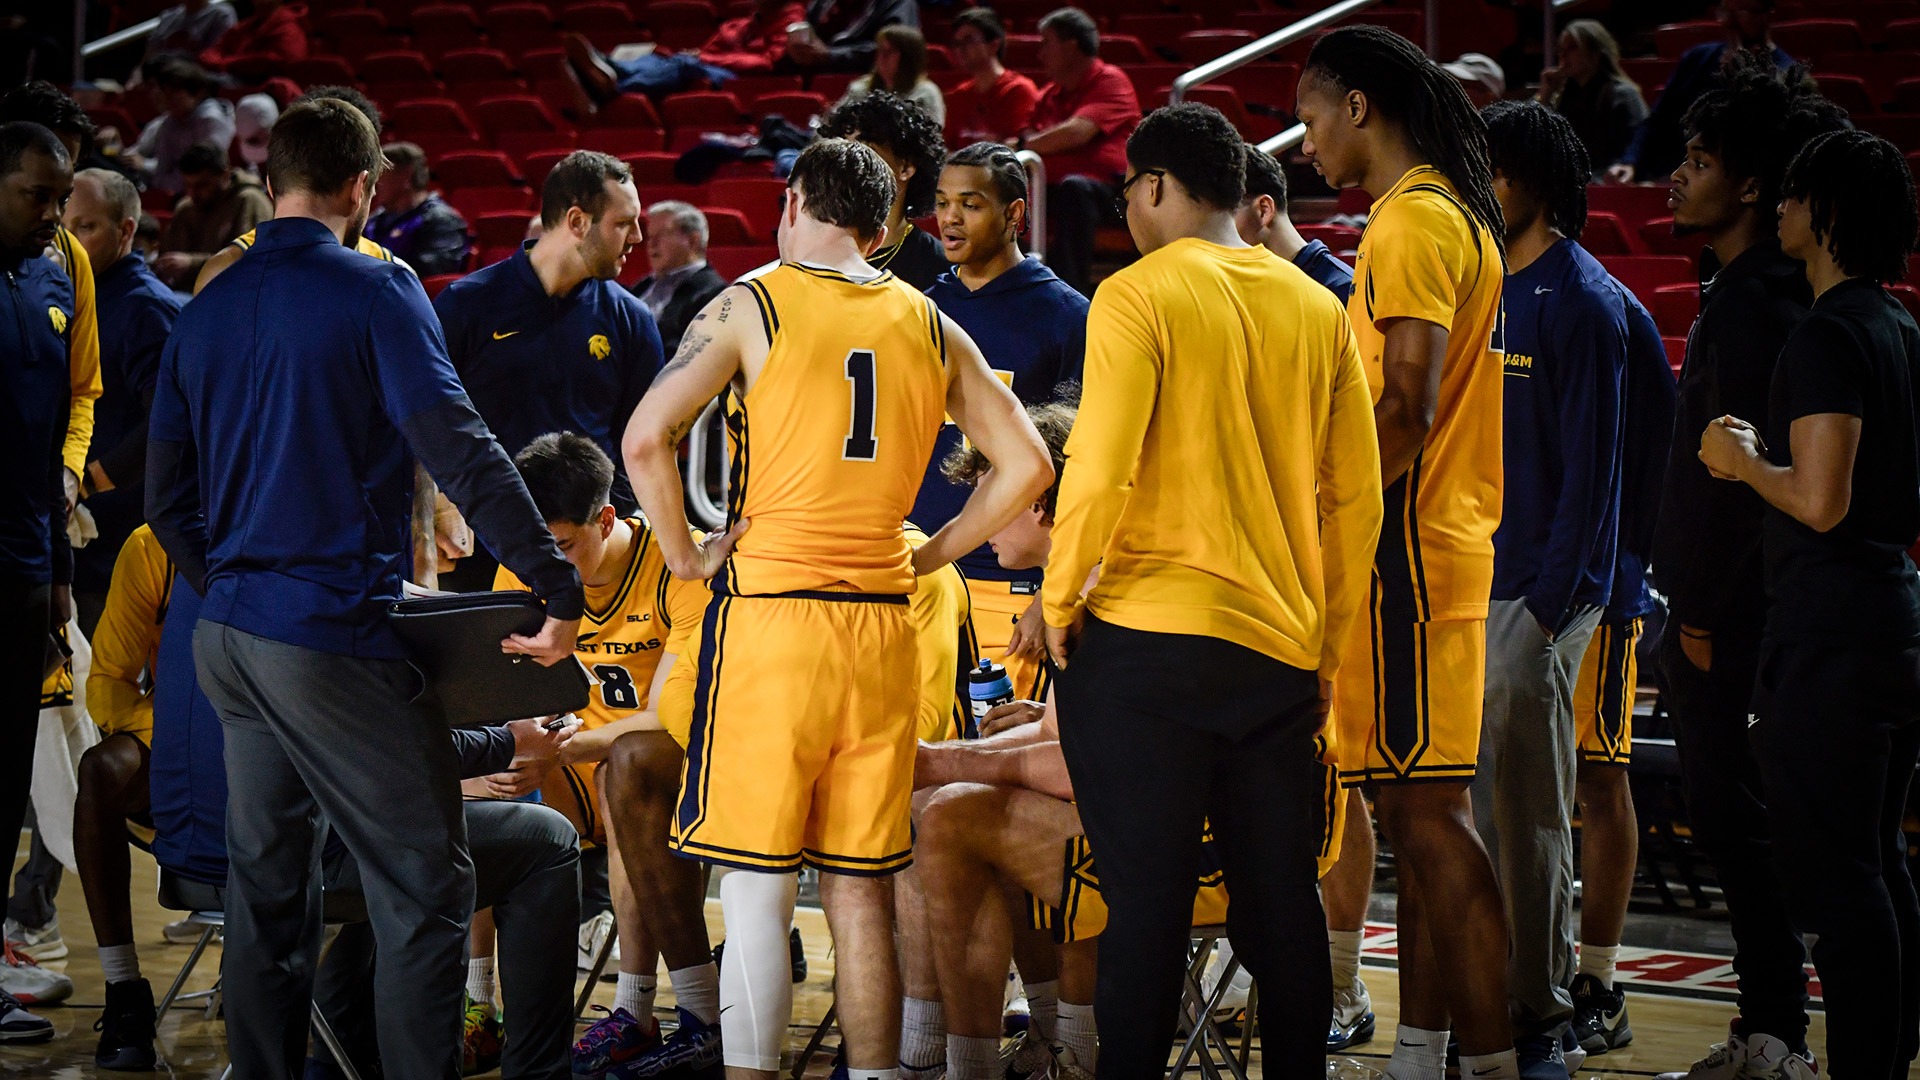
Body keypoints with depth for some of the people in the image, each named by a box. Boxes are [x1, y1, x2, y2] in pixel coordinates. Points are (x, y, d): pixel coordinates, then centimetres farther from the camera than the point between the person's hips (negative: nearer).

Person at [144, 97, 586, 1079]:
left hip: (226, 636, 7)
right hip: (337, 633, -7)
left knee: (266, 890, 15)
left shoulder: (204, 313, 12)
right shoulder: (373, 293, -8)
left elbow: (167, 501, 16)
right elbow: (460, 453, -17)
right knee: (426, 891, -3)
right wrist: (558, 591, -15)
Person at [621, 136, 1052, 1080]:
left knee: (755, 885, -1)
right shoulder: (929, 327, 11)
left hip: (771, 612, -4)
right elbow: (1026, 465, 10)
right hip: (882, 623, 4)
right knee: (861, 890, 9)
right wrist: (925, 557, 14)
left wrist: (684, 553, 0)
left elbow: (646, 438, -12)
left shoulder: (752, 305, -1)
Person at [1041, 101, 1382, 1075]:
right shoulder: (1318, 309, 10)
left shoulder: (1137, 297, -6)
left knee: (1147, 904, -3)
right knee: (1282, 903, 11)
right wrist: (1327, 645, 17)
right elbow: (1357, 495, 10)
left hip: (1149, 636, -5)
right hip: (1281, 646, 5)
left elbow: (1100, 471, -14)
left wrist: (1060, 597, -1)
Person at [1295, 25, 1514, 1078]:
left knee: (1426, 806, -10)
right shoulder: (1451, 215, 19)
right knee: (1415, 807, 11)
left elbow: (1406, 409, -20)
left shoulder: (1413, 222, -13)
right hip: (1432, 544, 10)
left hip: (1406, 553, -10)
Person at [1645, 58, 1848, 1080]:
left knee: (1736, 823, -6)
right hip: (1717, 609, 10)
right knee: (1732, 823, 13)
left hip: (1729, 618, -10)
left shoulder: (1754, 305, -17)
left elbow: (1741, 473, -21)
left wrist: (1704, 614, -17)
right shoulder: (1747, 292, 15)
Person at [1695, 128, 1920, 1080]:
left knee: (1833, 870, -6)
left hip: (1829, 627, -10)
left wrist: (1743, 461, -5)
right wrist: (1772, 453, 23)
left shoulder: (1828, 336, -15)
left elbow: (1819, 500, -23)